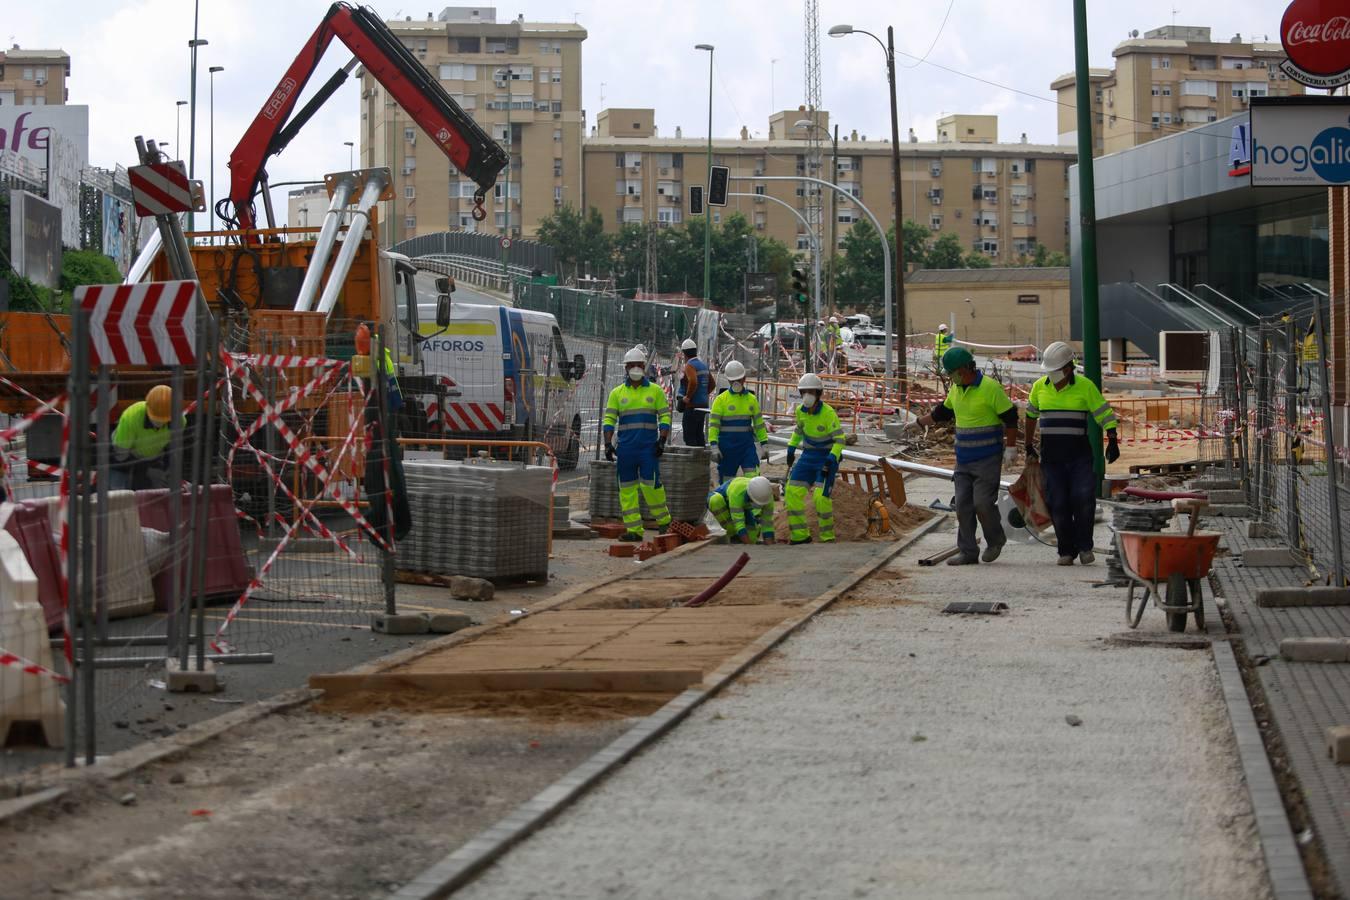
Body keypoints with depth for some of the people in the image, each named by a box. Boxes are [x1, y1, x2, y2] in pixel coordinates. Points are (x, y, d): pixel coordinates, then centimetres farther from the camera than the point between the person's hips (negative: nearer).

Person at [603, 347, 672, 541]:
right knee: (627, 488, 0)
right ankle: (634, 529, 3)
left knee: (650, 484, -10)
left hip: (648, 447, -2)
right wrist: (608, 443, -4)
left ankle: (664, 521, 8)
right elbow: (609, 420, 6)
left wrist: (662, 440, -7)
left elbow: (665, 417, 4)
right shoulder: (617, 393, 9)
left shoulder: (655, 391, 6)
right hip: (625, 448, 2)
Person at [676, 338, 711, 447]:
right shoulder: (703, 364, 14)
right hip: (703, 404, 9)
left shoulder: (690, 365, -13)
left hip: (692, 406, -9)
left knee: (689, 436, -7)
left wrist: (688, 397, -19)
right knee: (699, 435, 15)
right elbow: (712, 383, 22)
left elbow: (693, 382, -29)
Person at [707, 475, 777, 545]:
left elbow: (767, 523, -27)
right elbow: (738, 521, -49)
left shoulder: (766, 495, -33)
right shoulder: (737, 493, -47)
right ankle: (733, 533, -17)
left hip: (744, 506, 3)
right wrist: (748, 543, -53)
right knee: (716, 500, -41)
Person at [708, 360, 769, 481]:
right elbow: (713, 425, -6)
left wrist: (764, 445, 11)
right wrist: (714, 447, -14)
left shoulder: (752, 399, 9)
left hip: (747, 444, 2)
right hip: (727, 446, -2)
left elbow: (759, 424, 14)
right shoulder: (721, 400, -3)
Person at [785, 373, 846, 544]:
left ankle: (828, 537, 2)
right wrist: (791, 450, 15)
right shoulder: (801, 410, -3)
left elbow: (839, 440, -20)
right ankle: (800, 535, 7)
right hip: (808, 456, 6)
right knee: (793, 493, -4)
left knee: (821, 497, -18)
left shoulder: (829, 413, -23)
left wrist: (830, 461, -29)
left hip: (827, 458, -6)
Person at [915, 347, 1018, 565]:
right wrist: (919, 422, 32)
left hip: (988, 459, -7)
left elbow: (1010, 417, -10)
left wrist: (1011, 447, -12)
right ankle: (967, 552, 7)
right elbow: (943, 412, 26)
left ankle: (995, 541, 14)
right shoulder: (956, 389, 9)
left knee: (983, 502, -11)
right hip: (963, 459, 7)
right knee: (963, 505, 2)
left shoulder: (990, 388, -13)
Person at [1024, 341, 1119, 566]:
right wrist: (1029, 446, 23)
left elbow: (1105, 413, -4)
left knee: (1083, 498, -14)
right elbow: (1031, 415, 20)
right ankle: (1066, 551, 9)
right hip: (1051, 456, 3)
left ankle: (1084, 546, 3)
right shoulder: (1040, 387, 5)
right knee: (1058, 505, -1)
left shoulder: (1085, 387, -5)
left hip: (1079, 455, -3)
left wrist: (1112, 441, -15)